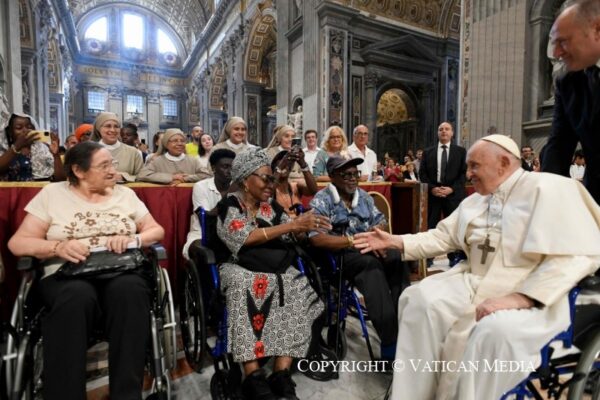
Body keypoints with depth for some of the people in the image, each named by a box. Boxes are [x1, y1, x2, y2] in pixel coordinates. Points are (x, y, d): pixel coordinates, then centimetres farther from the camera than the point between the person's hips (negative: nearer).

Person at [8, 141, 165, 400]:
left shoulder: (125, 194, 14)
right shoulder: (52, 194, 9)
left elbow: (156, 231, 13)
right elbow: (18, 243, 4)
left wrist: (134, 239, -10)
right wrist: (58, 247, -16)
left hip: (121, 273, 1)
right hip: (68, 277, -1)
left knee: (130, 290, -34)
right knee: (77, 296, -37)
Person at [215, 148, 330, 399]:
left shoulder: (271, 206, 16)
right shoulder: (228, 206, -1)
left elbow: (292, 236, 10)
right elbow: (245, 239, -17)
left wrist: (305, 226, -13)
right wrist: (292, 225, -20)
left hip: (278, 270, 5)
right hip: (241, 270, -4)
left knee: (297, 292, -23)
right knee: (246, 288, -35)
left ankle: (281, 373, -21)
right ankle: (253, 376, -28)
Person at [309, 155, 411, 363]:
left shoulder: (363, 195, 15)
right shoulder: (321, 201, -5)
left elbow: (382, 221, 19)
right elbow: (316, 239, -16)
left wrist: (378, 229, -6)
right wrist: (353, 240, -20)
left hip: (370, 249, 6)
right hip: (340, 256, -5)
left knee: (397, 258, -26)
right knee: (372, 264, -35)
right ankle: (390, 341, -34)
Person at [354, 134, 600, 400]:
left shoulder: (548, 188, -7)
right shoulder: (473, 201, 16)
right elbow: (443, 237, 15)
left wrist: (521, 297, -26)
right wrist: (396, 241, 3)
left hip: (533, 296, -6)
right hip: (473, 283, 6)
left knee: (494, 329, -35)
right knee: (419, 299, -16)